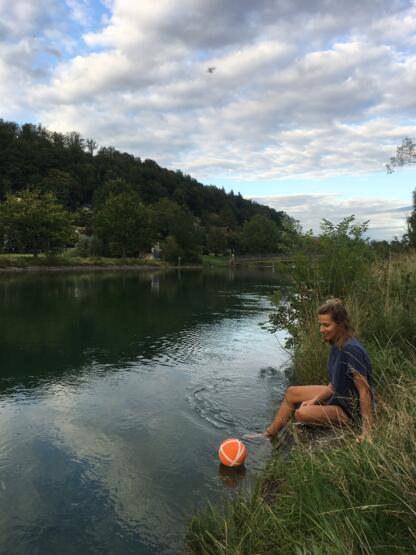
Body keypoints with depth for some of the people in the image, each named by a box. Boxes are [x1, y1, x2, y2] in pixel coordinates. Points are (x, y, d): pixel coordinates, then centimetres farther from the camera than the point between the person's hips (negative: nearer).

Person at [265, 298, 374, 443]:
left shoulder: (351, 349, -30)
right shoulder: (337, 344, -1)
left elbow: (364, 390, -27)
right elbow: (335, 383, 6)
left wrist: (366, 430, -25)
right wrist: (314, 400, -3)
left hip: (351, 409, -10)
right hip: (339, 395, 10)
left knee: (302, 413, -25)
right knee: (291, 392, 12)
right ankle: (270, 434, 25)